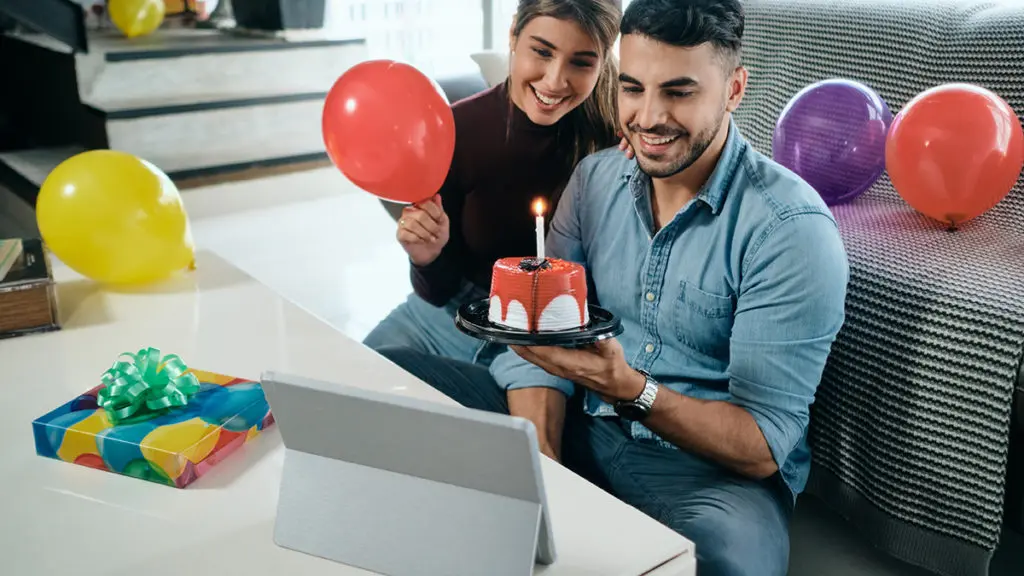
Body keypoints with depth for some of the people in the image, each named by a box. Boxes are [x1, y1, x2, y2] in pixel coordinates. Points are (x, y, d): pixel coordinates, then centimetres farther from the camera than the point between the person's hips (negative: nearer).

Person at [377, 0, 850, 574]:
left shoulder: (792, 228, -17)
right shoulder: (595, 177, 0)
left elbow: (763, 445, -19)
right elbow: (539, 337, -2)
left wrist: (629, 389, -35)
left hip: (709, 465, -4)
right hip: (581, 427, 5)